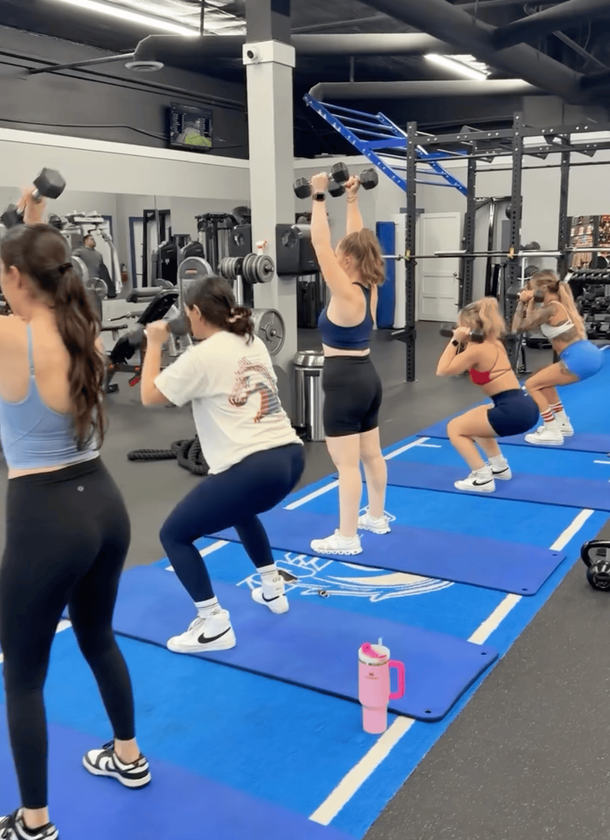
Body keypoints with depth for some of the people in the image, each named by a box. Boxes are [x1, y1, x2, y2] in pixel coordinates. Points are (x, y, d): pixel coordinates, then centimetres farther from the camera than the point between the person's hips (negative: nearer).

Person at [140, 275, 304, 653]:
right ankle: (274, 590, 43)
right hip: (290, 458, 9)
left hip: (253, 470, -9)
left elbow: (150, 396, 1)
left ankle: (214, 626, 4)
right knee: (240, 508, 40)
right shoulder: (253, 343, 16)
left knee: (174, 534, 7)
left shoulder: (202, 356, -6)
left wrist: (155, 344, 13)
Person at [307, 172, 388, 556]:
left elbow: (320, 245, -22)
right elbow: (357, 240, 14)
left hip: (344, 382, -9)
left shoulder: (347, 294, -19)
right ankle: (377, 517, 33)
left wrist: (320, 198, -18)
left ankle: (347, 538, 4)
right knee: (371, 454, 19)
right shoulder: (369, 289, 4)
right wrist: (353, 199, 15)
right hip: (367, 378, 10)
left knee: (347, 464, -3)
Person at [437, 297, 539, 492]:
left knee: (455, 428, 4)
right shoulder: (493, 343, 16)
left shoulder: (476, 350, -10)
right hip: (524, 406, 10)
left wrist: (455, 341, -7)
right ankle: (500, 467, 34)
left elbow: (442, 371, -9)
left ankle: (483, 478, -1)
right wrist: (461, 342, 19)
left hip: (514, 412, -9)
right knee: (473, 419, 32)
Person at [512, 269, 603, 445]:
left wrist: (522, 302, 0)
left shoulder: (550, 308, -11)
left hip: (579, 359, -10)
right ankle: (563, 424, 29)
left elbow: (517, 328, -8)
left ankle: (552, 432, -2)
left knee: (532, 384, -1)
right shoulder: (561, 303, 17)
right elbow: (532, 321, 23)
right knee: (542, 379, 26)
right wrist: (529, 302, 14)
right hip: (589, 355, 10)